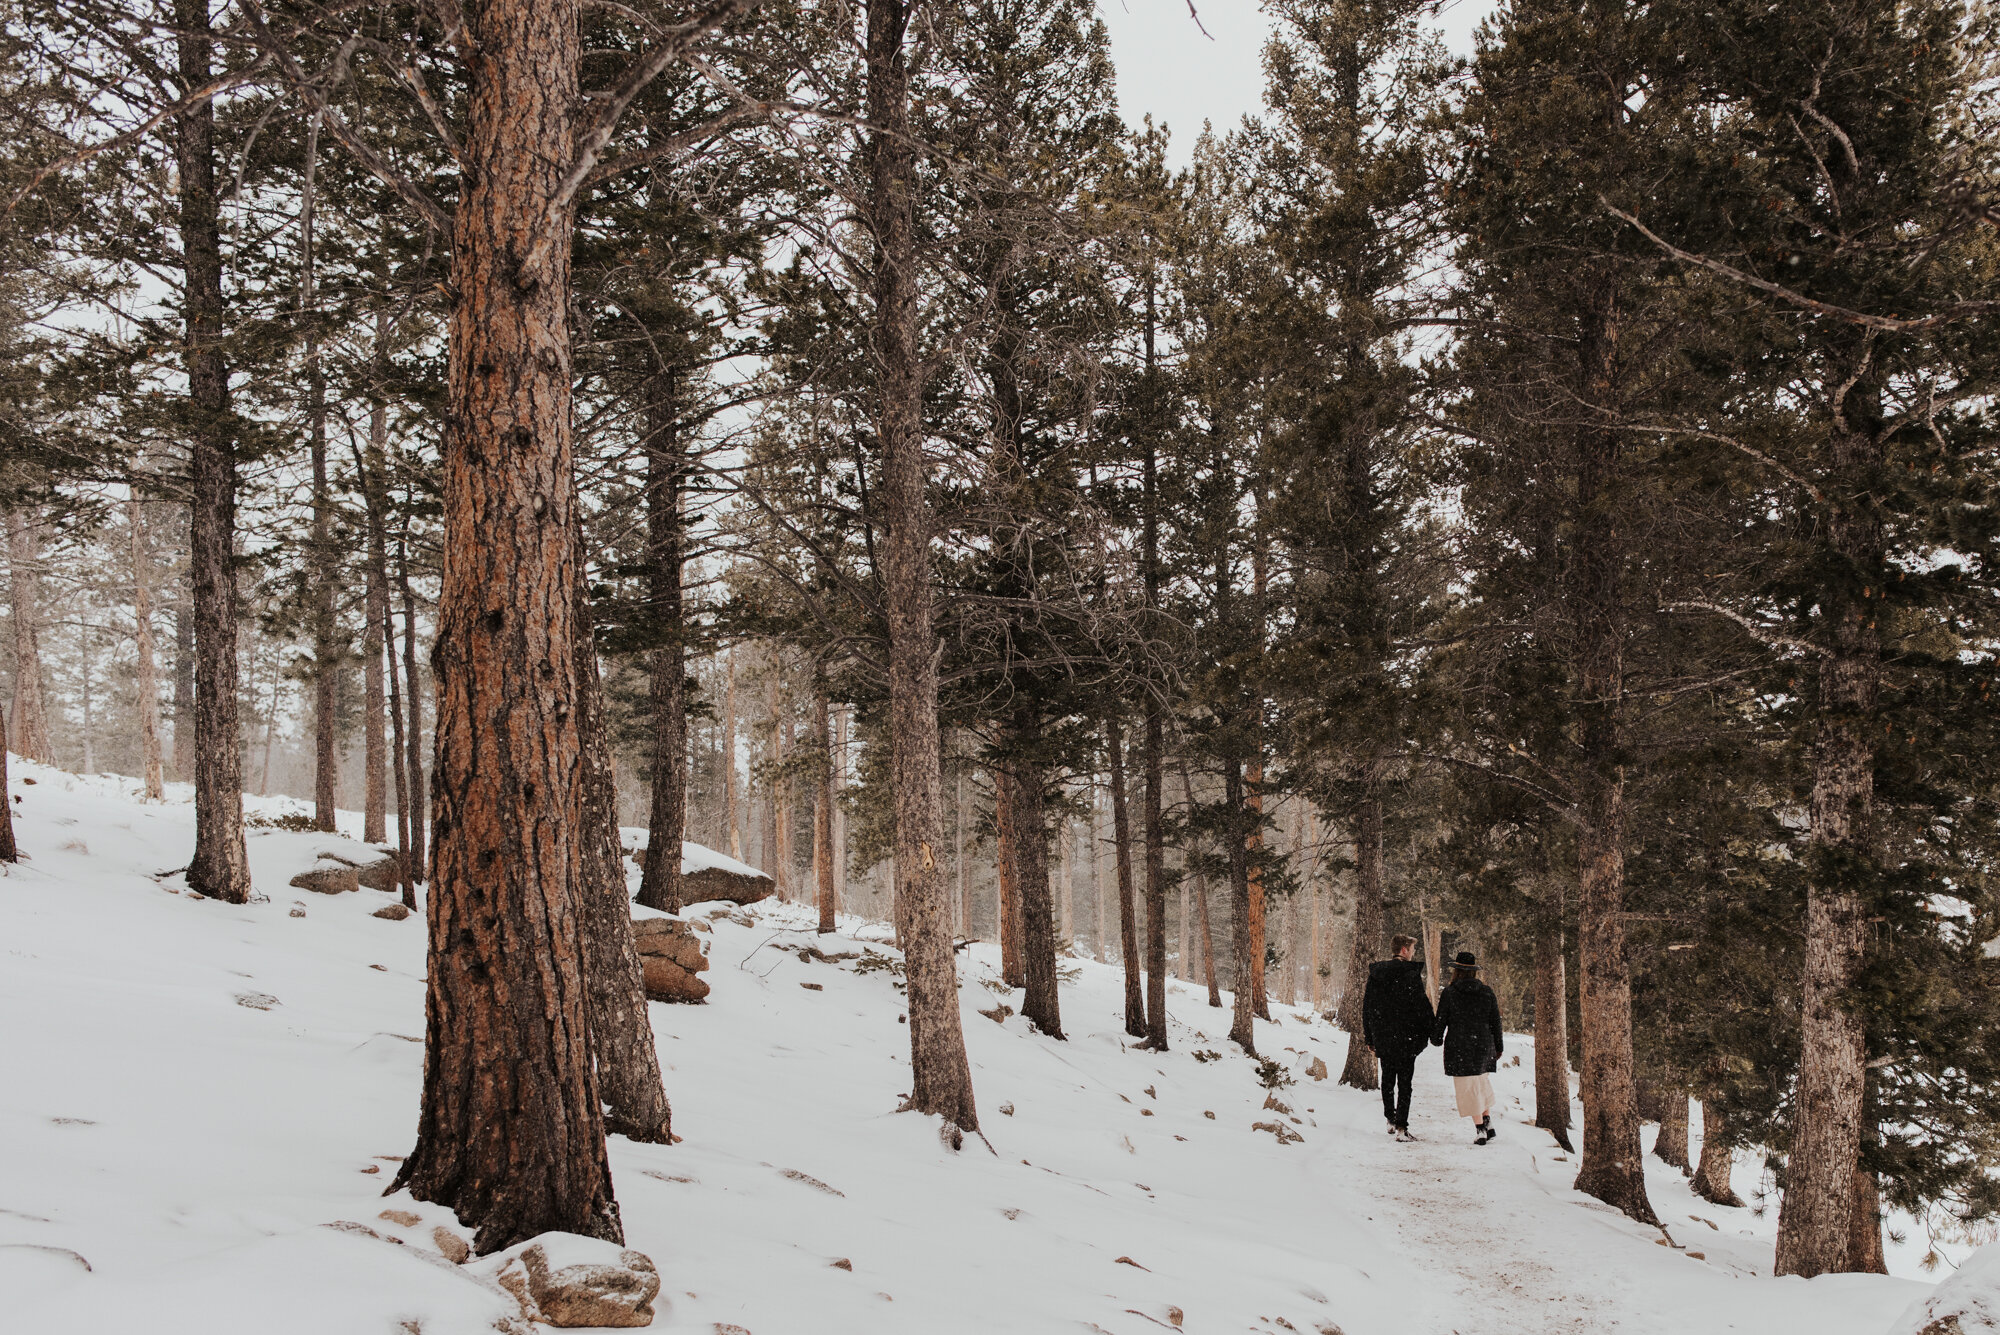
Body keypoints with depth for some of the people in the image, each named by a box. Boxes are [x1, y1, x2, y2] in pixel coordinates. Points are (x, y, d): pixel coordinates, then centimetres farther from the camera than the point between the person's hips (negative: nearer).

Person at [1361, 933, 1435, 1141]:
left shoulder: (1376, 972, 6)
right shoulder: (1411, 972, -12)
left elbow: (1367, 1005, 9)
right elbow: (1419, 1004, -14)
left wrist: (1369, 1038, 15)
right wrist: (1428, 1031, 0)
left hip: (1382, 1036, 5)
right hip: (1405, 1037, -5)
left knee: (1387, 1079, 18)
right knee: (1404, 1081, -2)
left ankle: (1391, 1120, 27)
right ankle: (1401, 1127, -7)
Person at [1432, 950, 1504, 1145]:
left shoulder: (1448, 994, -7)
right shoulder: (1487, 993, 2)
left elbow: (1440, 1021, -2)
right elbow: (1495, 1022, 6)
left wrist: (1436, 1039, 17)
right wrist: (1498, 1047, 17)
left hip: (1458, 1047, -3)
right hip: (1483, 1046, 3)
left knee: (1468, 1087, 2)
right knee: (1481, 1081, 21)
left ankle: (1479, 1129, -3)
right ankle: (1488, 1123, 14)